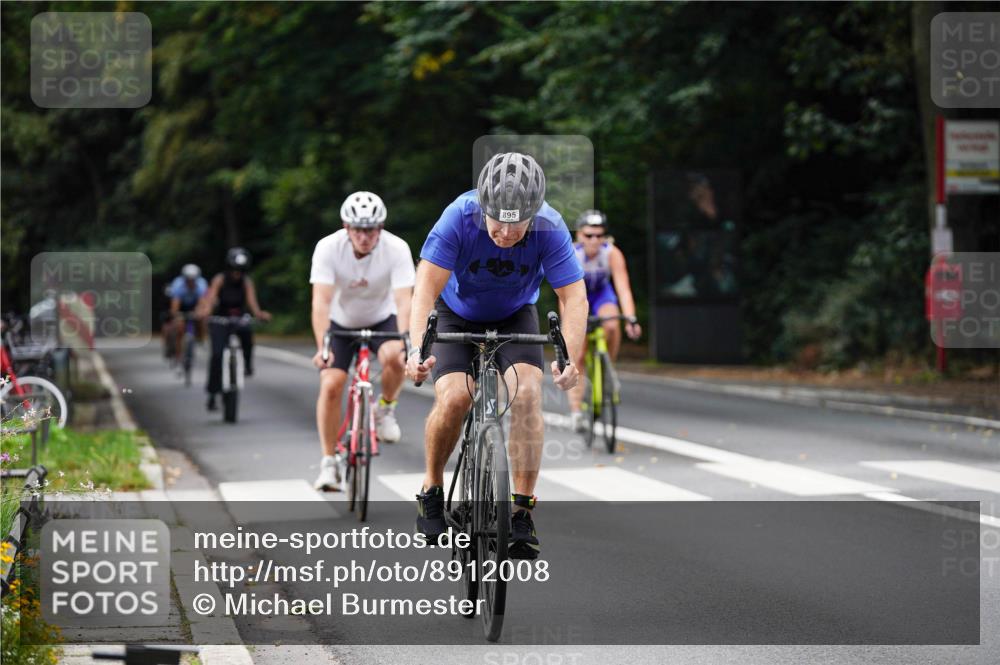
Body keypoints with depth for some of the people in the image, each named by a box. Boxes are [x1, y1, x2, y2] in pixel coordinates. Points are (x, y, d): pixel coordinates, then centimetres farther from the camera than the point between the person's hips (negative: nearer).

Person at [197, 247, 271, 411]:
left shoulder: (246, 282, -7)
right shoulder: (220, 280, -12)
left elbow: (252, 302, -18)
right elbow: (210, 297, -27)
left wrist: (259, 314, -40)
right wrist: (204, 310, -49)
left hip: (239, 319, 1)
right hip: (220, 321, -1)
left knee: (246, 331, -34)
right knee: (217, 354, -17)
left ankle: (247, 365, -13)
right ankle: (212, 395, -10)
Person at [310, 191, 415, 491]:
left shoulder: (397, 249, -26)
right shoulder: (328, 248, -26)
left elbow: (404, 301, -33)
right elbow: (321, 302, -33)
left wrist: (404, 340, -49)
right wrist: (322, 347, -46)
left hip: (381, 319, 0)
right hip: (341, 322, 0)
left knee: (394, 358, -32)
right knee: (330, 385, -17)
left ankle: (385, 408, -1)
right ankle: (329, 462, -5)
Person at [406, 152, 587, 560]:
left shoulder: (550, 228, -28)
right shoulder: (459, 217, -31)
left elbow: (574, 298, -29)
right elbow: (426, 286, -35)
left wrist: (570, 360, -44)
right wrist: (417, 349, -50)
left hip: (515, 316, 1)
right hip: (458, 315, -1)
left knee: (527, 392, -23)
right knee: (453, 398, -22)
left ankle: (523, 510, -15)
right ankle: (432, 489, 4)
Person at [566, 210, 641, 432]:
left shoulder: (612, 253, -27)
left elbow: (623, 288, -33)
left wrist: (630, 319, -45)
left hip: (602, 294, 1)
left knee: (611, 326, -32)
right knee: (577, 355, -9)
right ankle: (575, 411, -6)